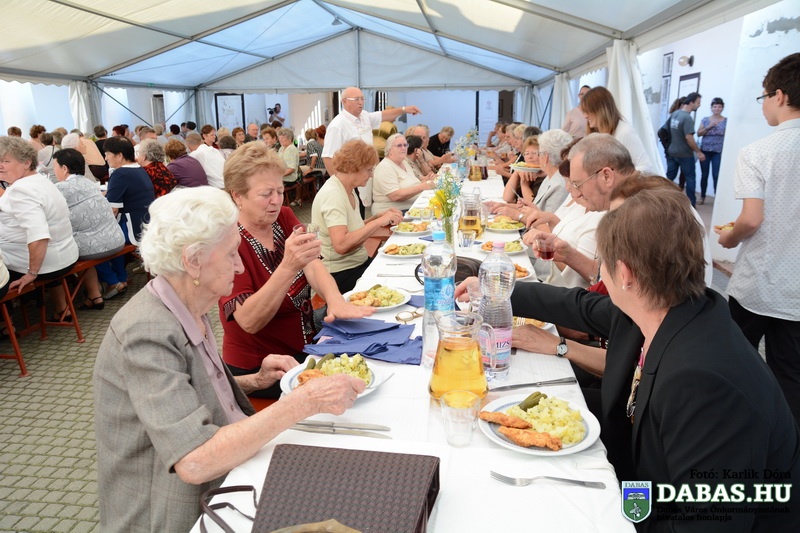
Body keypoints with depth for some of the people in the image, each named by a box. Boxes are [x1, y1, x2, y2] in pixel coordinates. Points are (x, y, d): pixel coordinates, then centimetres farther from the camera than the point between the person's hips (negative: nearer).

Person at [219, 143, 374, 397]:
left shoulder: (284, 217, 1)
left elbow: (312, 264, -13)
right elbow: (249, 322, -27)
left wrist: (335, 300, -35)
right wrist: (289, 266, -41)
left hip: (305, 345, 6)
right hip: (258, 368, -6)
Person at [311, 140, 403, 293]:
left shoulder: (348, 190, 9)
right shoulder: (333, 194, -19)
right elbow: (341, 245, -30)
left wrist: (378, 217, 0)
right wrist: (378, 222, -25)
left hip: (358, 262, 9)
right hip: (340, 274, -9)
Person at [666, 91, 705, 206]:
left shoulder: (674, 114, 4)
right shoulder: (688, 118, -20)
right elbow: (688, 137, -24)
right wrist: (698, 152, -17)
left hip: (672, 152, 7)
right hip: (685, 154, -7)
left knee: (669, 177, 11)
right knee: (690, 178, 5)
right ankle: (691, 203, 10)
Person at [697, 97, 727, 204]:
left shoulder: (726, 121, 2)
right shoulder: (705, 120, 8)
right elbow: (698, 134, 4)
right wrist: (708, 127, -11)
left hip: (718, 152, -2)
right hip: (705, 151, 2)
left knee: (717, 175, -9)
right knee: (704, 175, 7)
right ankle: (702, 197, 17)